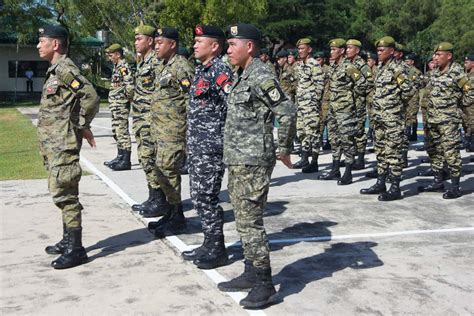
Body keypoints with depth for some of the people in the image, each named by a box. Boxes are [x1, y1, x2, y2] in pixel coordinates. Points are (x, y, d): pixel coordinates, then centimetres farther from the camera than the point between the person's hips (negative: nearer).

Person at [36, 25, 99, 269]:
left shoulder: (64, 69, -14)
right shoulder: (55, 70, 16)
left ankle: (75, 249, -3)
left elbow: (91, 96, -24)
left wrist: (83, 125, -13)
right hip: (53, 143, 10)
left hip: (63, 143, -10)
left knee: (63, 193, -8)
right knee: (62, 193, 15)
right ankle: (68, 240, 25)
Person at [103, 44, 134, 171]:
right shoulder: (117, 67, 17)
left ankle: (126, 161, -5)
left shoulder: (124, 67, -15)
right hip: (115, 105, 11)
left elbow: (130, 86, -26)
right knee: (116, 131, 16)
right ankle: (120, 157, 26)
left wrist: (125, 98, -12)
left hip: (121, 105, -11)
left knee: (122, 132, -8)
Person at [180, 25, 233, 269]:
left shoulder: (220, 71, -14)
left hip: (212, 146, -10)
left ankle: (217, 250, 7)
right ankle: (209, 244, 25)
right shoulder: (201, 70, 16)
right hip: (197, 146, 10)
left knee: (207, 196, -5)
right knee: (198, 195, 14)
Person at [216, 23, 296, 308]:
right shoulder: (244, 76, 14)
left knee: (250, 222, -6)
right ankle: (251, 274, 26)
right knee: (244, 220, 15)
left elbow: (288, 113, -21)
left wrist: (284, 150, -13)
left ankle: (265, 286, 3)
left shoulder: (260, 76, -15)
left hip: (253, 162, -10)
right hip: (238, 161, 10)